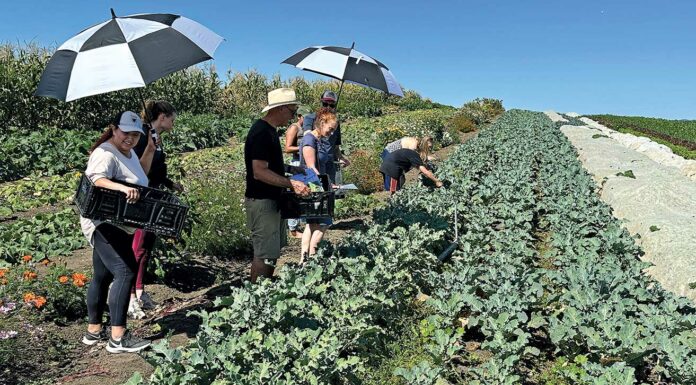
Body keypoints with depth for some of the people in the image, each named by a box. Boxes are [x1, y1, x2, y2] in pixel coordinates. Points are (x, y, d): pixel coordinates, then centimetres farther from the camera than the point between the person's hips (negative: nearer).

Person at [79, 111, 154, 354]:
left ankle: (94, 331, 27)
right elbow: (96, 179, -33)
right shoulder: (106, 153, -16)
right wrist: (122, 188, -48)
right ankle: (118, 338, -18)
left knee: (102, 276, 15)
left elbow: (140, 176, 28)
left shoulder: (128, 152, 14)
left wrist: (150, 151, 16)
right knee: (125, 272, -20)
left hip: (119, 226, 11)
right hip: (104, 224, -11)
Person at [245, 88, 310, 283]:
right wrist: (292, 184, -26)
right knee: (265, 254, -4)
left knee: (273, 250, 17)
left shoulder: (269, 130, 12)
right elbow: (259, 172, -25)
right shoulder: (262, 133, -19)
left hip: (272, 200, 10)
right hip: (261, 202, -10)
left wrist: (289, 168, 13)